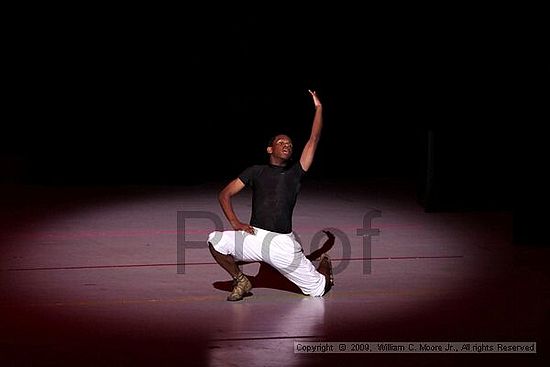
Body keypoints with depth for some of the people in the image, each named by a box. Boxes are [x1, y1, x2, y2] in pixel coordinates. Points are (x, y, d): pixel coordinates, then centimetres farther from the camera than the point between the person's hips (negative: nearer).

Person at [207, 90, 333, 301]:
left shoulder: (295, 173, 13)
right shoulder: (256, 172, 12)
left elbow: (313, 141, 9)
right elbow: (224, 194, 12)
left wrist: (318, 108, 9)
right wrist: (235, 223, -4)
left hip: (283, 243, 0)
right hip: (255, 236, 0)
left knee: (319, 289, -1)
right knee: (215, 240, -25)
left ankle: (323, 266, 39)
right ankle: (240, 281, 0)